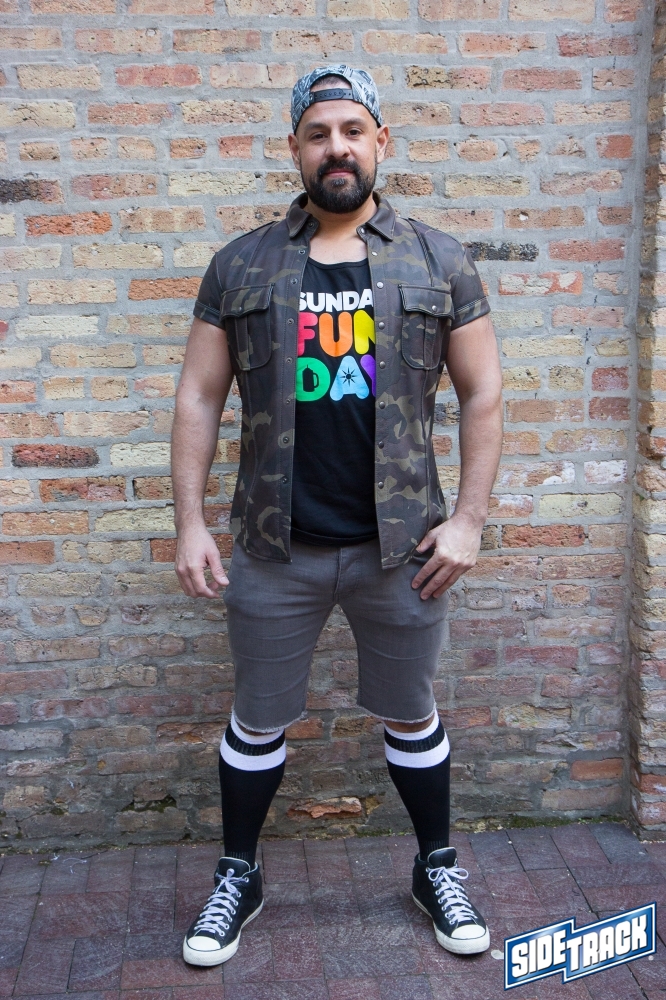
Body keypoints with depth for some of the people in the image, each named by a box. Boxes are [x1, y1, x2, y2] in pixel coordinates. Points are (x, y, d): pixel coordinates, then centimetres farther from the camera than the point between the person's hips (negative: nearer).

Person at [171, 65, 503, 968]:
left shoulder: (440, 263, 1)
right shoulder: (241, 266, 2)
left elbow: (483, 394, 3)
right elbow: (199, 398, 3)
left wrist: (469, 520, -4)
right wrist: (189, 524, -3)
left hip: (402, 546, 0)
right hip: (274, 549, 1)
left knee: (412, 717, 16)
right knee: (258, 723, 15)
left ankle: (438, 868, 39)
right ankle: (238, 877, 37)